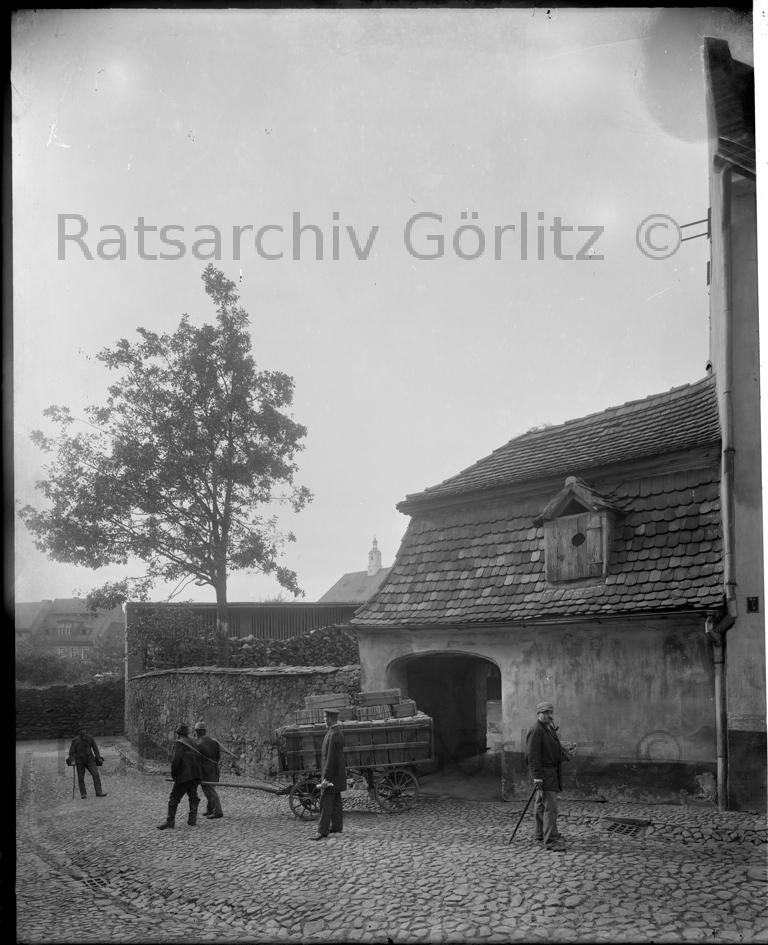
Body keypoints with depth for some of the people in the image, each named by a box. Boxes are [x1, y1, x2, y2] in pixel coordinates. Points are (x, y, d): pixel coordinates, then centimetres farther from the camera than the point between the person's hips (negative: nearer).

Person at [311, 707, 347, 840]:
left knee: (326, 801, -9)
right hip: (336, 773, 10)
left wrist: (326, 778, -25)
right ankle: (336, 826, 22)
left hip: (332, 773, -10)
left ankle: (323, 831, -10)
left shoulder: (333, 735, -22)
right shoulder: (338, 732, 10)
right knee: (335, 800, 15)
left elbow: (331, 758, -25)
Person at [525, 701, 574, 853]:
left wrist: (564, 752, 6)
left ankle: (539, 834, 30)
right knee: (550, 806, -14)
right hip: (543, 772, -10)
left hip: (552, 771, 10)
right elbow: (533, 755, -22)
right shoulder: (536, 730, -16)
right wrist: (537, 776, -26)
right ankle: (551, 840, -16)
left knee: (541, 803, 20)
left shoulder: (550, 729, 16)